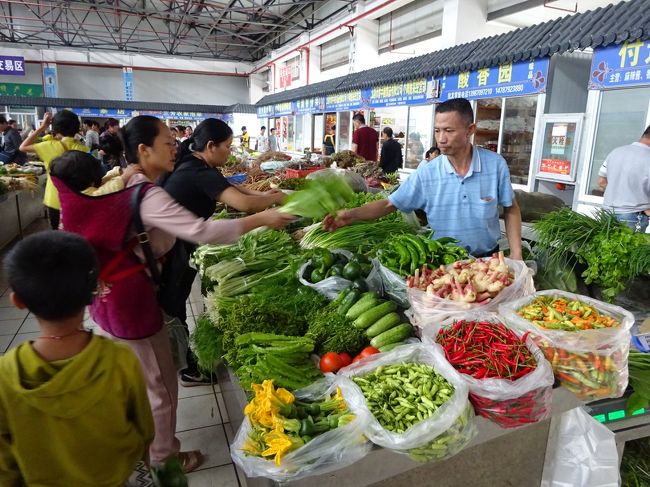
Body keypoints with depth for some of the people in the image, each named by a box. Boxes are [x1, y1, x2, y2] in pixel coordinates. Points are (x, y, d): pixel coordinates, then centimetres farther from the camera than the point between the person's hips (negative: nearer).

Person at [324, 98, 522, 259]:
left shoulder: (496, 164, -9)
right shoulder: (426, 173, -10)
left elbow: (511, 210, 3)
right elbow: (389, 204, -5)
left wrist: (516, 255, -4)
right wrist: (352, 215, -21)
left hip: (487, 259, 1)